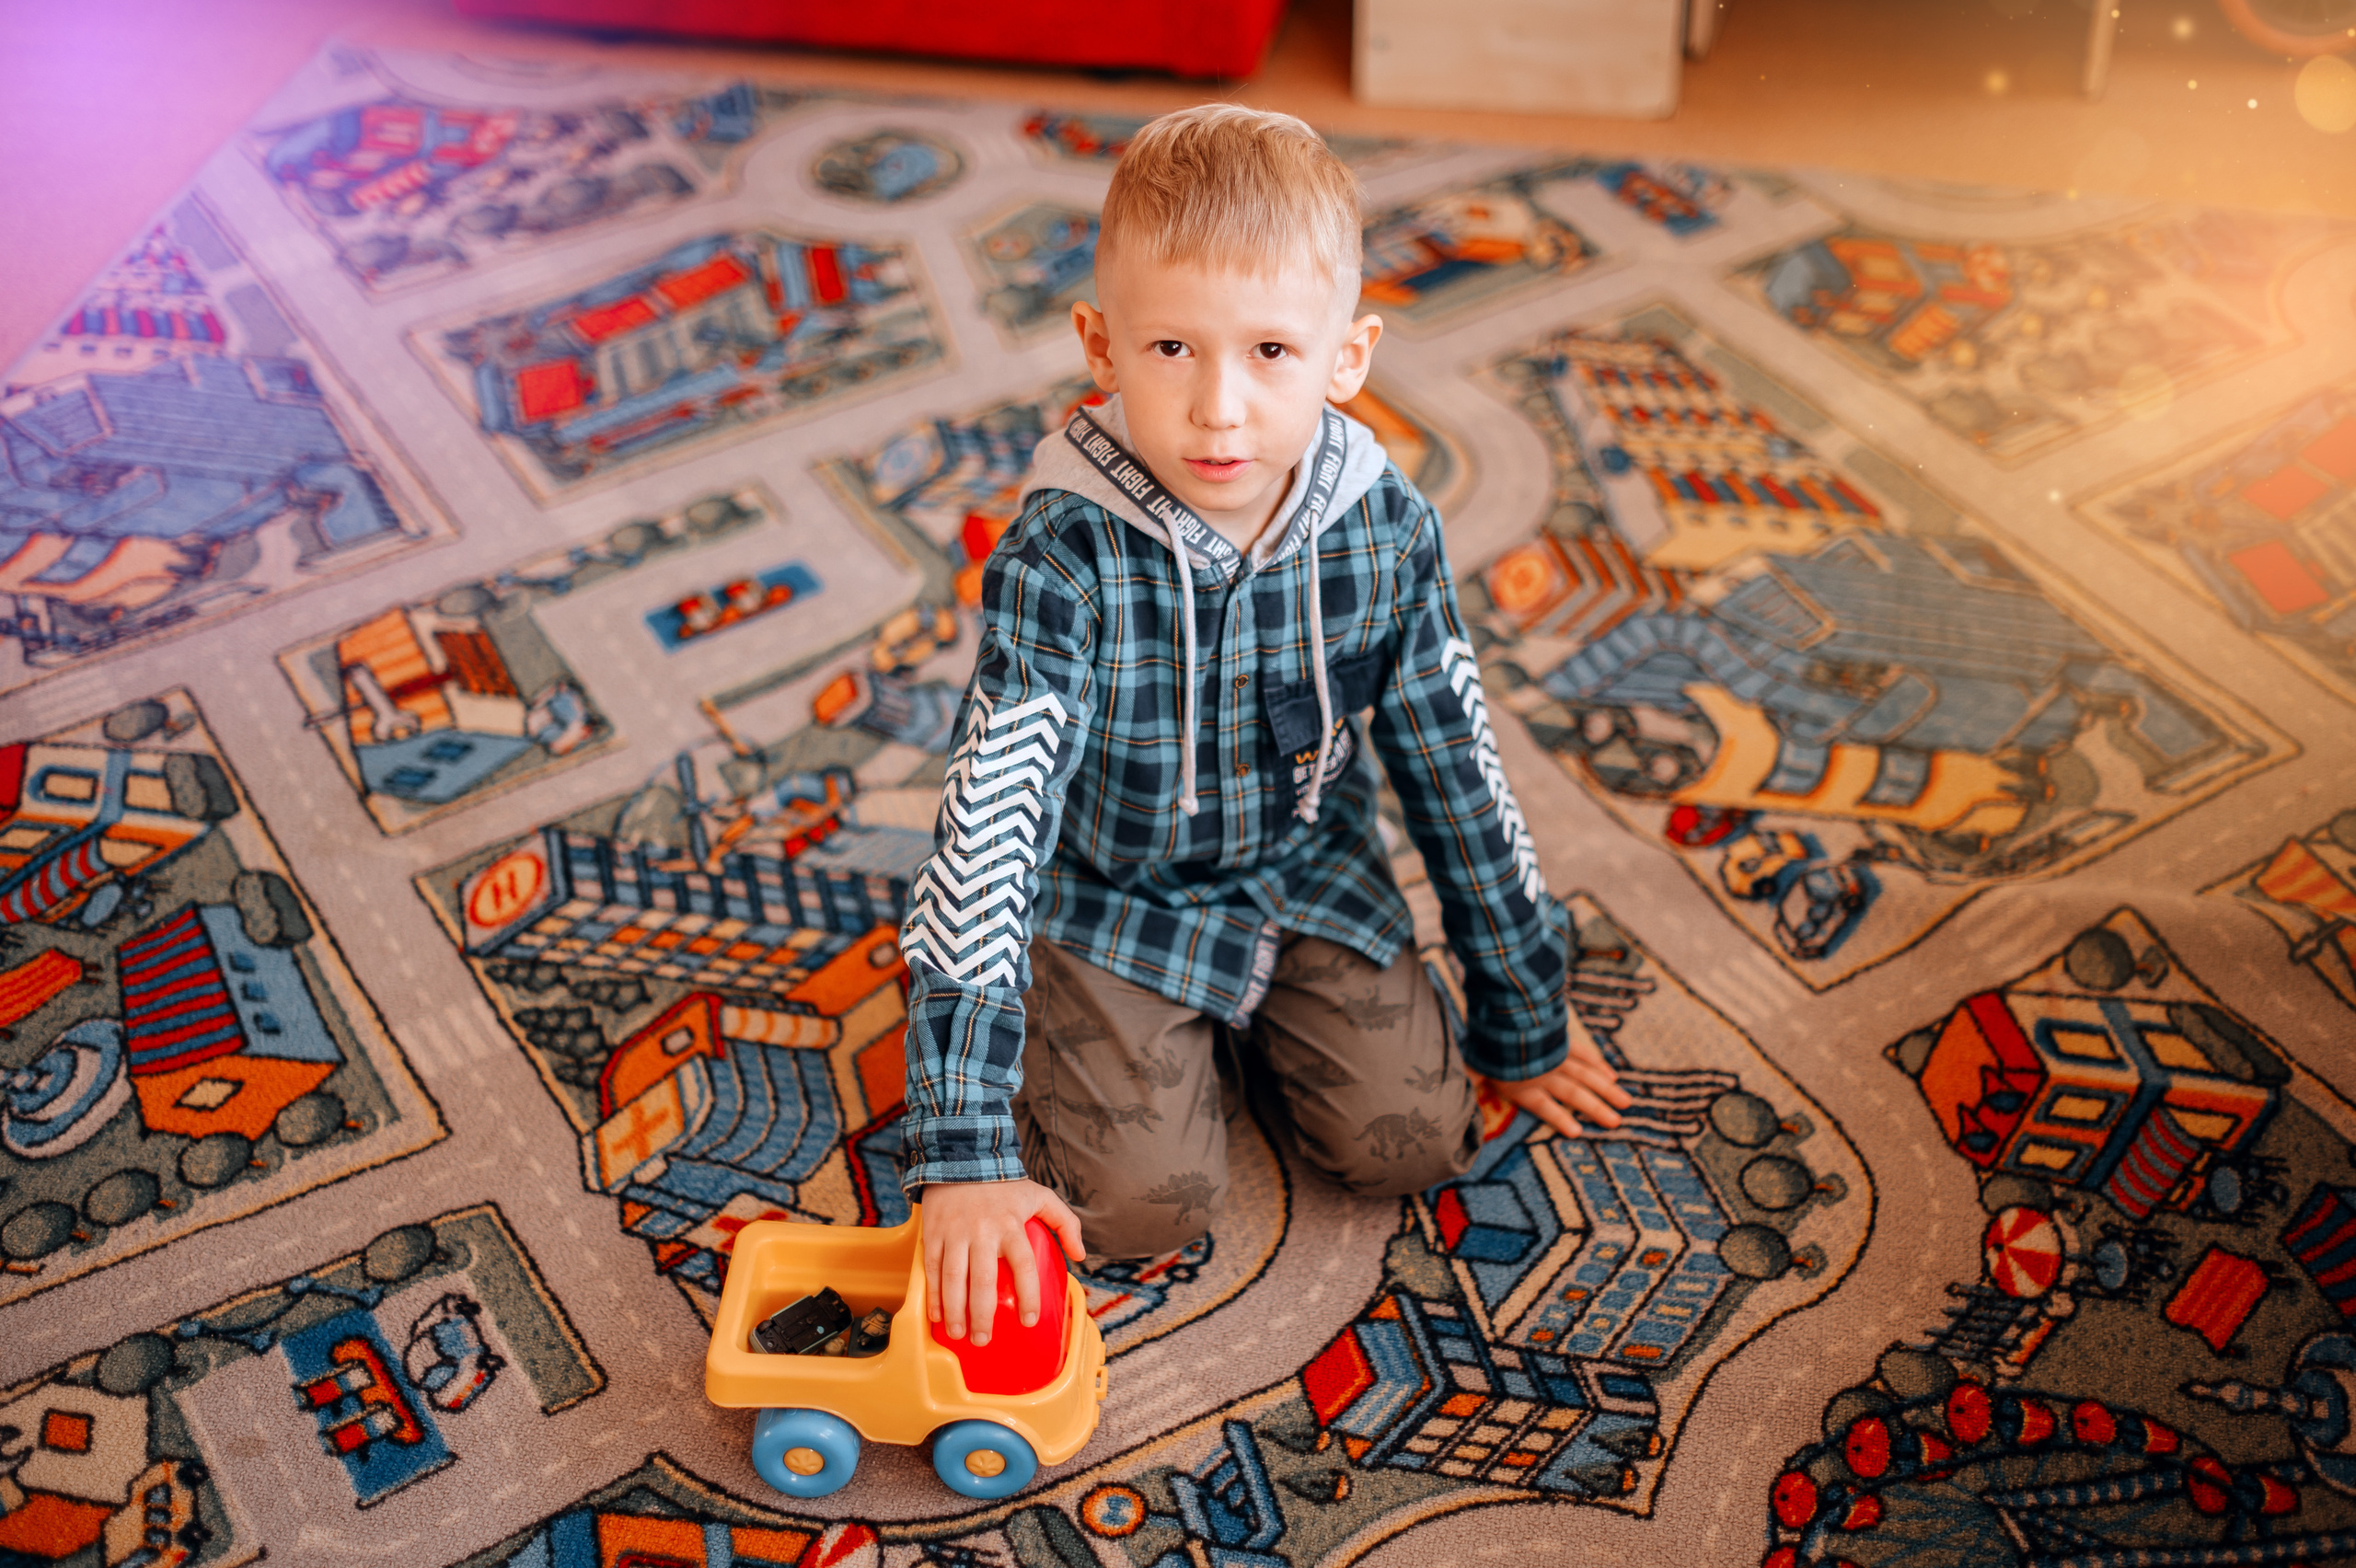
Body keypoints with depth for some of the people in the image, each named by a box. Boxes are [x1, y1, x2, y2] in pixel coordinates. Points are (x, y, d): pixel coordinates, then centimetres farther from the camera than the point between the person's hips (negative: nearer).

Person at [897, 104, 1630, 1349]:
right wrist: (965, 1153, -36)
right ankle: (1075, 1022, 16)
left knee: (1409, 1138, -9)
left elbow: (1457, 773, -3)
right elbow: (985, 831, -31)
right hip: (1109, 894, -3)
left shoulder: (1385, 533, -17)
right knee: (1143, 1200, -14)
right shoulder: (1063, 563, -29)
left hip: (1305, 868, 3)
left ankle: (1251, 1012, 19)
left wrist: (1525, 1021, 6)